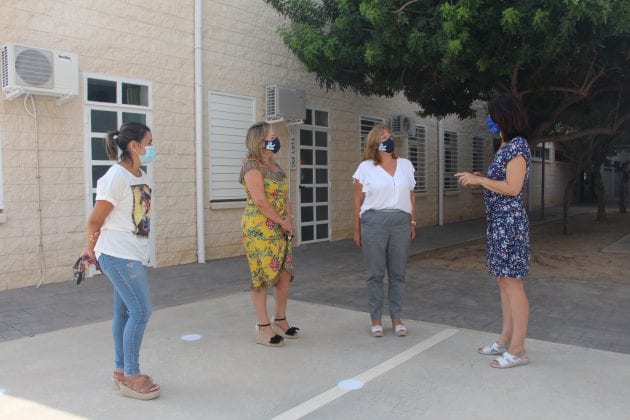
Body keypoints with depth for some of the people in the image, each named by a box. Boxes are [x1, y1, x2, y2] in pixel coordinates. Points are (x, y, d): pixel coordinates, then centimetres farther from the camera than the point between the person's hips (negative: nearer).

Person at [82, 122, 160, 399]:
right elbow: (94, 220, -10)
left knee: (125, 312, 14)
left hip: (133, 255, 8)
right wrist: (91, 249, 4)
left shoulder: (141, 176, 9)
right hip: (119, 254, -8)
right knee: (141, 311, -6)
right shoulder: (116, 176, -16)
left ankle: (121, 372, 25)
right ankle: (131, 377, 6)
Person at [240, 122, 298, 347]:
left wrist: (289, 219, -1)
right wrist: (282, 222, -12)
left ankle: (280, 321, 24)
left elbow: (284, 197, 16)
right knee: (262, 277, -2)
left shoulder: (275, 166, 15)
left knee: (285, 275, 9)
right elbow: (259, 200, -18)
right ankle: (263, 328, 8)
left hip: (280, 230, 8)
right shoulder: (252, 165, -11)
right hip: (260, 229, -8)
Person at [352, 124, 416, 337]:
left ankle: (396, 318, 17)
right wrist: (357, 230, 1)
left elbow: (411, 196, 16)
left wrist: (413, 222, 11)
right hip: (374, 222, -3)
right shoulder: (365, 168, 1)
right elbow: (358, 201, 3)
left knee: (398, 273, 7)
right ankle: (375, 319, 14)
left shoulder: (406, 165, 11)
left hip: (401, 222, 3)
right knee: (375, 273, 4)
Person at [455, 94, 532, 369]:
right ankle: (506, 340, 22)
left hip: (510, 222, -10)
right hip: (499, 222, 10)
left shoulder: (517, 146, -12)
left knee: (512, 283, -6)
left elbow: (512, 188, -19)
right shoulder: (506, 146, 16)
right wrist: (478, 179, 11)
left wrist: (479, 180, -12)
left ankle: (517, 350, 1)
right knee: (504, 282, 13)